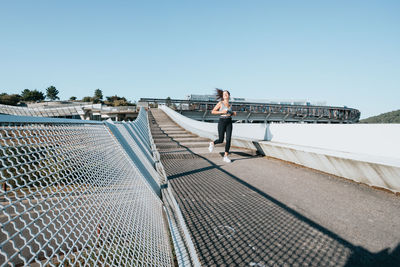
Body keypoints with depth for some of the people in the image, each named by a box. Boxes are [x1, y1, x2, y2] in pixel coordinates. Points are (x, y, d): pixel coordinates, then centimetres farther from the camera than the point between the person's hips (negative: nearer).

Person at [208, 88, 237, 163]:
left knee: (228, 140, -6)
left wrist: (233, 113, 6)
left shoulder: (230, 105, 14)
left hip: (229, 122, 4)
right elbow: (213, 112, -4)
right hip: (222, 122, -4)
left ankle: (225, 156, 1)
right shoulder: (220, 103, -3)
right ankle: (212, 143, 33)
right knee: (221, 140, -1)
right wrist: (222, 112, -15)